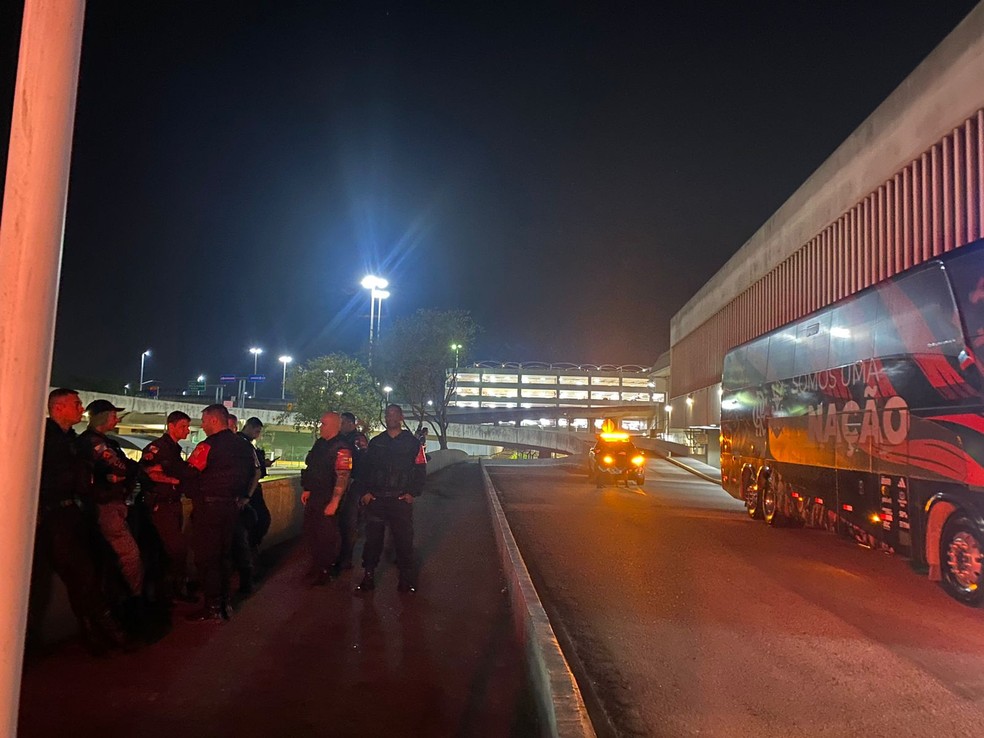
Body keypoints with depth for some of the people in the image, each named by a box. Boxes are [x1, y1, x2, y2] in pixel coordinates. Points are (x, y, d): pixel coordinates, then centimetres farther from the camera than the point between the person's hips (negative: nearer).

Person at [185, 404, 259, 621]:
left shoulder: (208, 445, -15)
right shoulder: (241, 445, 9)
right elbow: (254, 472, 15)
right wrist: (244, 496, 20)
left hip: (209, 506, -8)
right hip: (232, 506, 8)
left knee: (206, 557, 2)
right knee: (222, 555, 18)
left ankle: (212, 608, 7)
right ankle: (224, 603, 24)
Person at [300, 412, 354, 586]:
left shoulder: (341, 448, -19)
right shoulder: (320, 444, 11)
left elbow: (342, 477, -24)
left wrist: (334, 502, -26)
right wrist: (307, 490, 18)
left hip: (328, 499, -9)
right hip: (314, 496, 9)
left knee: (326, 536, 0)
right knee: (310, 532, 17)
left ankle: (325, 572, 15)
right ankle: (316, 566, 34)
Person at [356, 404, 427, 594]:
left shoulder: (412, 442, 4)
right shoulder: (376, 442, 12)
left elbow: (420, 470, 2)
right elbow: (365, 468, 12)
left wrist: (412, 493, -7)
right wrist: (365, 492, 1)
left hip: (401, 499, -2)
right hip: (375, 499, 2)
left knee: (403, 539, 0)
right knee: (373, 537, 4)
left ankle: (406, 577, 11)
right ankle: (369, 575, 14)